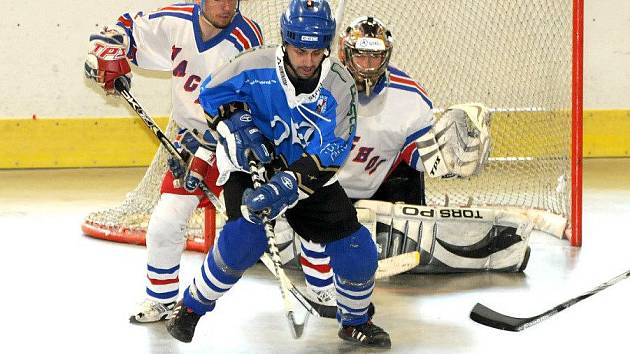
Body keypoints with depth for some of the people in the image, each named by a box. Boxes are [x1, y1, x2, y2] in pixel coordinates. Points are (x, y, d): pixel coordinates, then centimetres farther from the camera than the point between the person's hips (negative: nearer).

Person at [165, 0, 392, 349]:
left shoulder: (339, 85, -19)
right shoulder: (253, 66, -22)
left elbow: (329, 152, -22)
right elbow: (211, 93, -3)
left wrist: (288, 185, -34)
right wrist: (236, 126, -19)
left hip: (309, 170, 3)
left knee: (354, 244, -4)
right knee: (245, 237, -25)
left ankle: (355, 322, 23)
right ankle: (190, 307, -4)